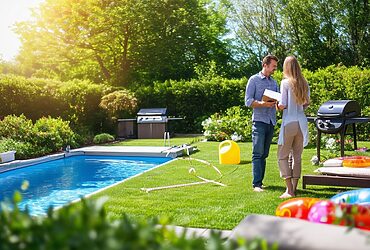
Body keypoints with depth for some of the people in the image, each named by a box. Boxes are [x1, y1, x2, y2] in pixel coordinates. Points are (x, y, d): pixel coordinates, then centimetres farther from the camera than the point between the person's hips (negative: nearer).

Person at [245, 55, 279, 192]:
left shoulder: (274, 82, 19)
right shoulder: (254, 80, 1)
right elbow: (248, 101, -6)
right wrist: (263, 104, -21)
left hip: (271, 122, 6)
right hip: (259, 120, -6)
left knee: (264, 154, 8)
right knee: (258, 154, -9)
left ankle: (260, 181, 13)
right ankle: (256, 184, -9)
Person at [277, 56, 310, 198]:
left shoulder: (286, 82, -8)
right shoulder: (304, 84, 8)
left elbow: (283, 105, -11)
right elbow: (306, 104, 11)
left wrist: (277, 105, 9)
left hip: (289, 122, -6)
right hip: (302, 122, 6)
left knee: (283, 156, 2)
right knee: (297, 156, 12)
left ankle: (289, 190, -5)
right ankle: (293, 188, 17)